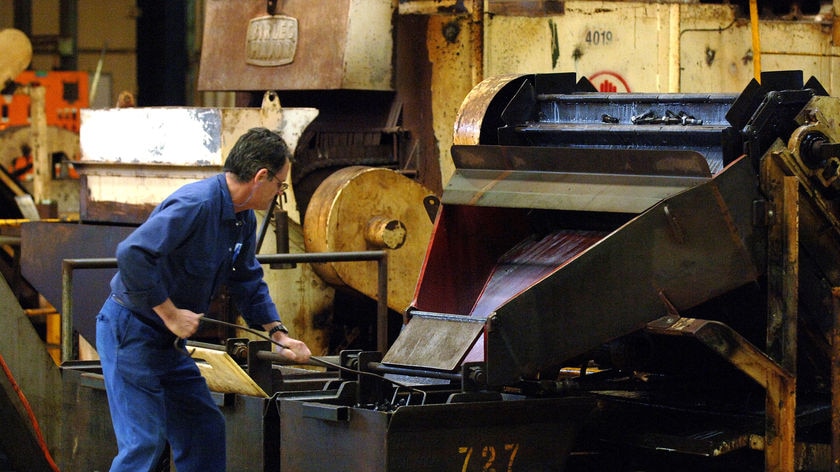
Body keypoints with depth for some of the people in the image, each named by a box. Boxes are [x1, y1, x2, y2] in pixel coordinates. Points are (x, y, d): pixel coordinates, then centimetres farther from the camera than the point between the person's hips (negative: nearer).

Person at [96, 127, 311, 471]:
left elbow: (248, 283, 19)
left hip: (169, 340, 10)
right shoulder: (195, 204, -25)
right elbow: (132, 254, -32)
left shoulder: (244, 220, 7)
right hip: (130, 330, -10)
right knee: (144, 443, -12)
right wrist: (170, 313, -26)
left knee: (205, 429, 12)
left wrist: (277, 332, 7)